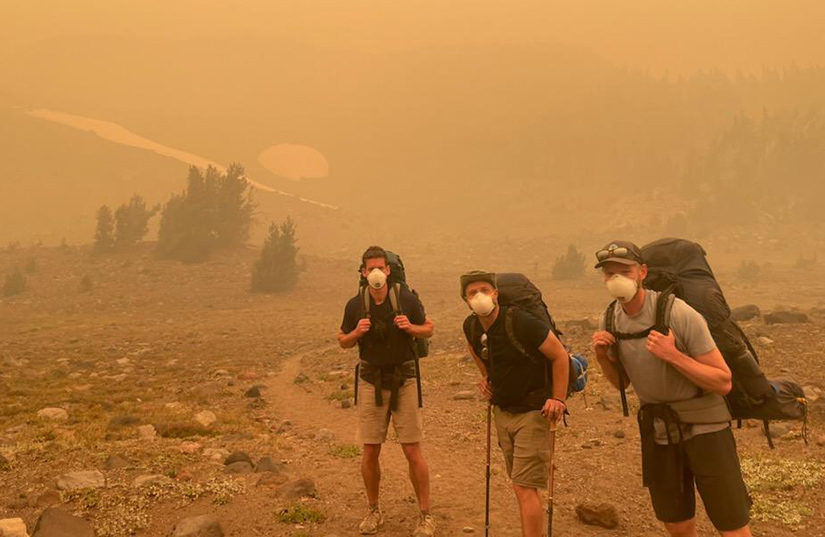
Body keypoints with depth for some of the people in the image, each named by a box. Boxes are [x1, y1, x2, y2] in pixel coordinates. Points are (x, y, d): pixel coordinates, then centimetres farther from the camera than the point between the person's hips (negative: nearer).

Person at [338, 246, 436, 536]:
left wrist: (411, 327, -16)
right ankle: (374, 511, 26)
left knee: (413, 450, -1)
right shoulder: (355, 305, -4)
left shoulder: (407, 299, -8)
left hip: (404, 380, -1)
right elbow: (343, 341, 9)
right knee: (370, 451, 4)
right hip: (371, 381, 2)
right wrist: (357, 332, -13)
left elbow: (429, 329, 6)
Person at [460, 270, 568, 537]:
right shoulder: (471, 326, -3)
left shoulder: (521, 322, -23)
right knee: (521, 486, 17)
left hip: (532, 413, -7)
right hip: (502, 411, 7)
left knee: (525, 488, -10)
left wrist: (558, 399, -17)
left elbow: (560, 355, -15)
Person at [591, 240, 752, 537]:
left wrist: (673, 355, -30)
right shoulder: (609, 320, -3)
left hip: (703, 426, -4)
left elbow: (723, 382, -17)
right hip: (657, 430, 5)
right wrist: (601, 356, -10)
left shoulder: (680, 314, -20)